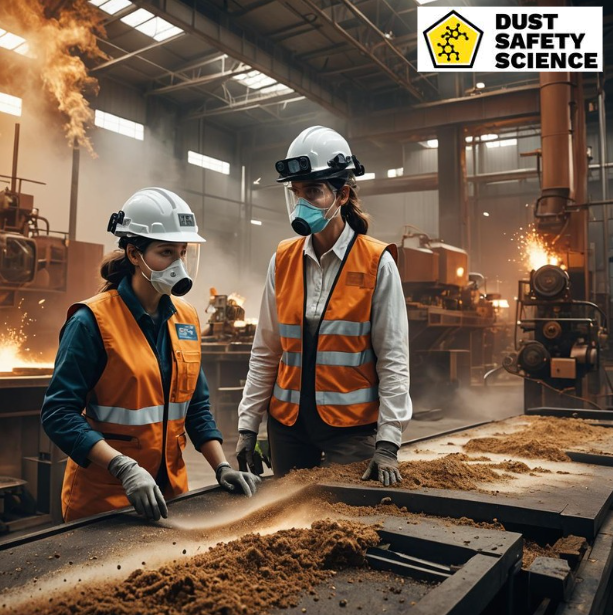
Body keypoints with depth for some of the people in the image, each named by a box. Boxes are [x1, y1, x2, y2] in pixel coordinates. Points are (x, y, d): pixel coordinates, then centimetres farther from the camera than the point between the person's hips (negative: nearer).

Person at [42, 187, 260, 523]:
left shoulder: (186, 317, 1)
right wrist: (124, 468, -28)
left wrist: (222, 467, -3)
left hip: (170, 488, 6)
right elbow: (60, 413, -18)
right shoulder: (93, 320, -16)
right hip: (103, 495, -5)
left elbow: (196, 405, 7)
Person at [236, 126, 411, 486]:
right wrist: (248, 425, 5)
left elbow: (394, 359, -8)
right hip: (289, 424, 4)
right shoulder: (282, 260, 2)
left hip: (352, 425, -3)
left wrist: (387, 443, -13)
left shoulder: (377, 263, -8)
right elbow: (265, 353, 7)